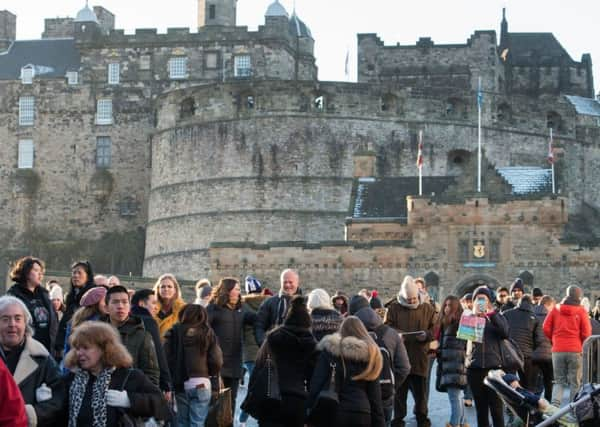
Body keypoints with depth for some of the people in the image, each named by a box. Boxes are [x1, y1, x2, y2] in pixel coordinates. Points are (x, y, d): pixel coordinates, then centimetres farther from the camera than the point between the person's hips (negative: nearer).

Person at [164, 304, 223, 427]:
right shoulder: (207, 332, -1)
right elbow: (216, 361, -4)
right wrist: (212, 374, 15)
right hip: (201, 383, -2)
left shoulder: (174, 332, 1)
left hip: (180, 384, 2)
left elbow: (166, 358, -6)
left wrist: (172, 377, 6)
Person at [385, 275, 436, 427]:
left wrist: (427, 335, -12)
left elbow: (435, 329, 8)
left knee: (420, 390, 8)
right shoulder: (394, 308, 1)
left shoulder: (427, 308, 5)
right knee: (399, 390, 7)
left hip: (420, 358, 1)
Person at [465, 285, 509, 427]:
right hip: (475, 368, 2)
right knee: (480, 407, 6)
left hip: (494, 367, -2)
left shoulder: (497, 317, 9)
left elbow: (505, 332, -11)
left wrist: (491, 314, -15)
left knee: (496, 407, -6)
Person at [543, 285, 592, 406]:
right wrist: (582, 345, 12)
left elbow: (546, 328, 1)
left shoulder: (556, 309, 4)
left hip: (558, 350, 2)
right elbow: (586, 333, -7)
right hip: (575, 350, -2)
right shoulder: (581, 311, -3)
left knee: (559, 381, 10)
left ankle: (555, 404, -9)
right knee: (575, 382, 7)